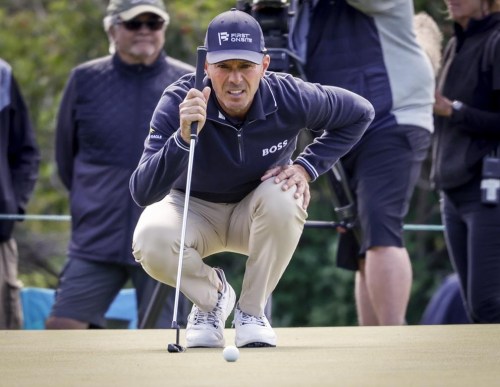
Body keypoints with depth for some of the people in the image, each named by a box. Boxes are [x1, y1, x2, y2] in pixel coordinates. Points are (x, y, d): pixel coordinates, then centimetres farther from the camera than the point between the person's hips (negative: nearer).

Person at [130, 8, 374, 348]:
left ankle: (251, 310, -10)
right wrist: (183, 137, -55)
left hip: (259, 215, 1)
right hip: (194, 210, -1)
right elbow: (142, 193, -38)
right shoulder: (178, 103, -28)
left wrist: (307, 166, -15)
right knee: (150, 241, -33)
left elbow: (360, 113, -4)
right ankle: (212, 293, 3)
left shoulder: (288, 97, -24)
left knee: (283, 196, -33)